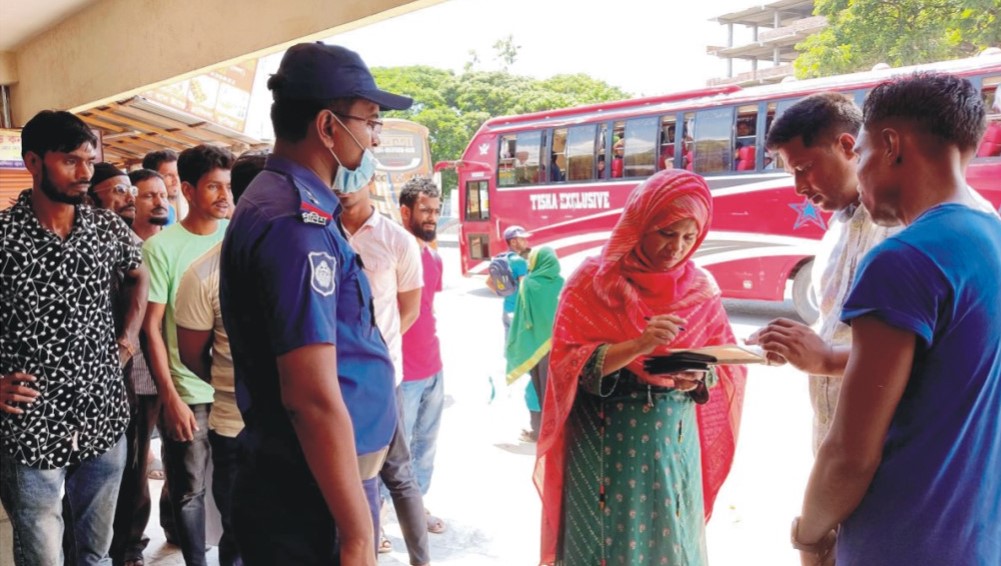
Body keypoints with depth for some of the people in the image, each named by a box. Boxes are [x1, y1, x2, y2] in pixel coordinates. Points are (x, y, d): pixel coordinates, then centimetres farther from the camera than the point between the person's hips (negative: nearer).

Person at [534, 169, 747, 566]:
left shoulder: (702, 289, 2)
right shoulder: (593, 280, -8)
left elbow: (728, 363, 4)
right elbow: (568, 364, -14)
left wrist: (699, 377, -18)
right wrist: (637, 346, -27)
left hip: (672, 440, 3)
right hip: (602, 441, -2)